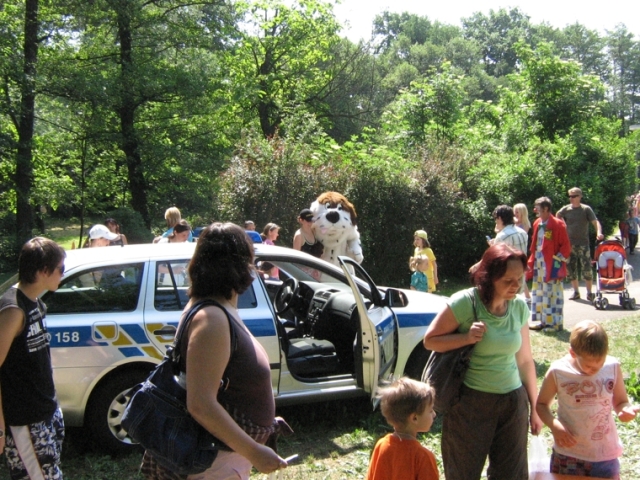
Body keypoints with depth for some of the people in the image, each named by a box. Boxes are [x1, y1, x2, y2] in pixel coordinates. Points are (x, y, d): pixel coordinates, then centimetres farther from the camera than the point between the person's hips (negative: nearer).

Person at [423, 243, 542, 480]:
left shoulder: (520, 307, 0)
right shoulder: (465, 303, -14)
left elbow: (524, 360, 8)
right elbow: (430, 340, -7)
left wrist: (535, 407, 11)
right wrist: (466, 337, -23)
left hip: (514, 401, 4)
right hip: (470, 402, -4)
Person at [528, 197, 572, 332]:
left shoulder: (558, 224, -12)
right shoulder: (537, 224, 11)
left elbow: (566, 246, -10)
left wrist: (557, 260, -17)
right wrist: (531, 262, 14)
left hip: (552, 266, -8)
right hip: (538, 264, 8)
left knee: (552, 294, -2)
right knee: (538, 293, 12)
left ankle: (555, 322, 6)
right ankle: (541, 320, 21)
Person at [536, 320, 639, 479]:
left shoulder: (613, 367, -9)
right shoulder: (558, 371, -13)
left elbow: (620, 401, 3)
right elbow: (541, 404, -1)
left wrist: (626, 410, -20)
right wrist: (554, 425, -19)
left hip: (605, 455, 1)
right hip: (568, 455, -1)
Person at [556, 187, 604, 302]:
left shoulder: (586, 209, -2)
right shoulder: (566, 209, 4)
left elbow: (595, 222, -11)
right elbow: (557, 217, 22)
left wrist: (598, 232, -30)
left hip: (583, 244, -3)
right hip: (569, 244, 3)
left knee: (587, 268, -6)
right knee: (571, 268, 6)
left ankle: (589, 292, 3)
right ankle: (576, 292, 17)